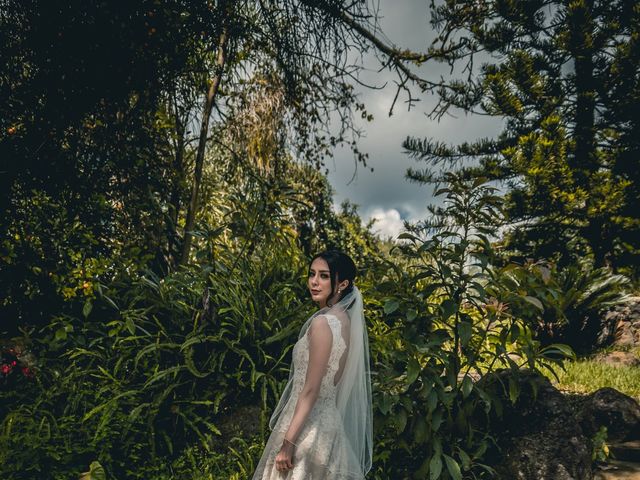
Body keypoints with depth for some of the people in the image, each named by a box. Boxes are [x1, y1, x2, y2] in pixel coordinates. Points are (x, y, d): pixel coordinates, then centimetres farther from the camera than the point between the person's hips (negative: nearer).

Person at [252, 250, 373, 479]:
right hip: (331, 423, 8)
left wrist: (288, 443, -16)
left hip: (308, 427, -8)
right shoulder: (346, 320, 6)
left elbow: (310, 390, -20)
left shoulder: (322, 322, -19)